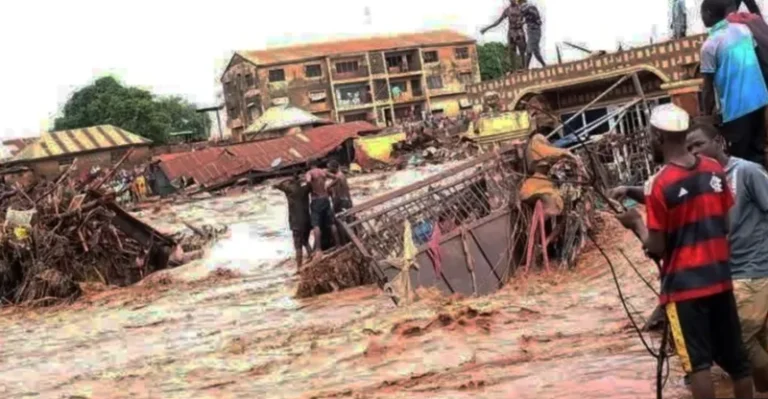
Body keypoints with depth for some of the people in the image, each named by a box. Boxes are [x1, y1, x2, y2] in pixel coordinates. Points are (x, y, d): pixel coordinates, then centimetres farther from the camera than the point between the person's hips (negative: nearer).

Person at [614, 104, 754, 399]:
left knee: (698, 363, -1)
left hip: (683, 284, -6)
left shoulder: (659, 185, -15)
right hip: (719, 277, 6)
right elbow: (726, 225, 11)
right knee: (736, 357, 13)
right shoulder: (715, 170, 2)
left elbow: (657, 249, -13)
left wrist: (636, 223, 4)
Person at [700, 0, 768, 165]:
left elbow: (708, 88, -10)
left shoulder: (710, 45, -13)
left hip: (736, 107, -7)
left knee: (740, 158, 3)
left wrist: (707, 116, -1)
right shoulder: (743, 29, 5)